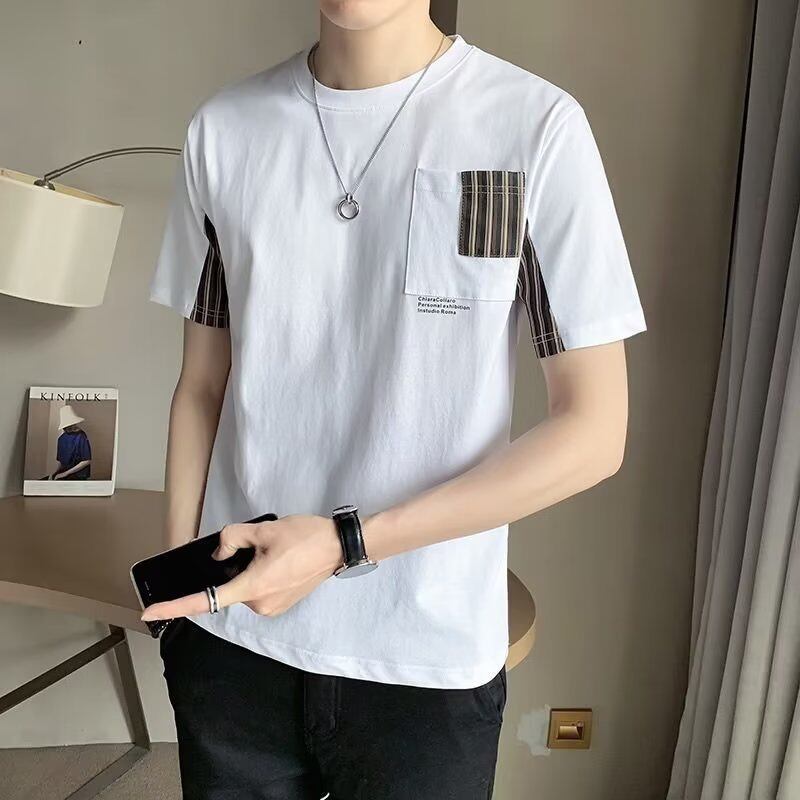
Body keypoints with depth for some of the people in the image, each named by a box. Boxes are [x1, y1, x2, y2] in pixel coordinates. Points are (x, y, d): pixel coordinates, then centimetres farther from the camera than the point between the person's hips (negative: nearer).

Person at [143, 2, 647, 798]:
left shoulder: (535, 123, -9)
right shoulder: (223, 128, 2)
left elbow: (593, 431, -10)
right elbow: (201, 386, 8)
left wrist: (345, 544, -15)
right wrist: (180, 581, 1)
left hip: (427, 662, -2)